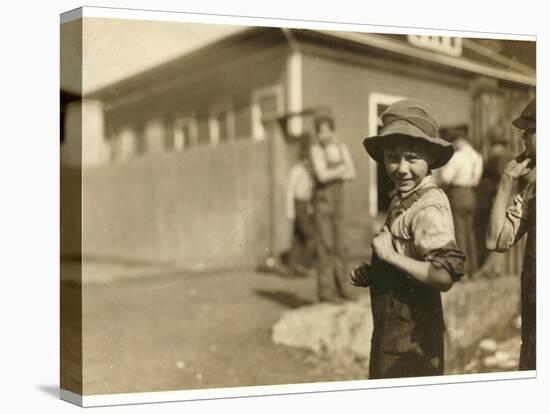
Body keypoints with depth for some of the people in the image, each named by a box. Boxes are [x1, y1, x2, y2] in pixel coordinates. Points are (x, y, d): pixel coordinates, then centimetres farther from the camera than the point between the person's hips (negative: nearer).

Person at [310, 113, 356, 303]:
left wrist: (333, 175, -15)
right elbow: (322, 175, -20)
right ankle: (325, 290, -4)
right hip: (322, 199, -5)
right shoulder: (316, 149, -9)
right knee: (325, 245, -7)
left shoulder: (342, 147, 6)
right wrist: (341, 169, -9)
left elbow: (352, 174, 0)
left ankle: (341, 287, 13)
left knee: (340, 245, 6)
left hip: (338, 199, 5)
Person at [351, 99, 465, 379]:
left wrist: (389, 256, -25)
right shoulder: (402, 200, 5)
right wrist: (372, 275, 0)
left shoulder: (429, 207, -21)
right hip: (391, 329, 9)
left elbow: (445, 275, -31)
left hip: (412, 336, -9)